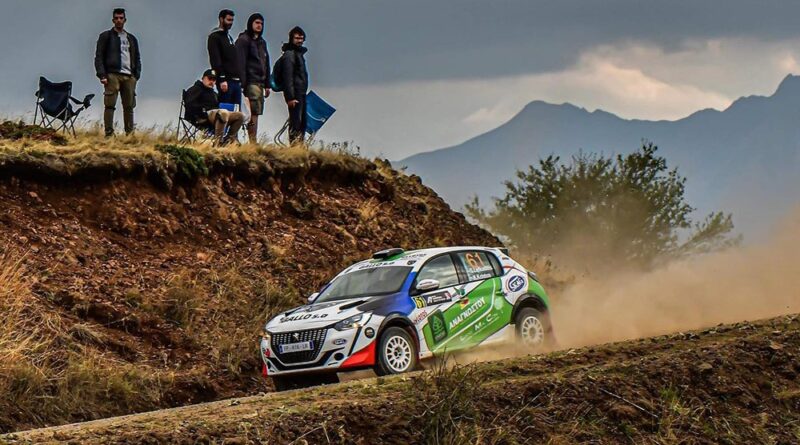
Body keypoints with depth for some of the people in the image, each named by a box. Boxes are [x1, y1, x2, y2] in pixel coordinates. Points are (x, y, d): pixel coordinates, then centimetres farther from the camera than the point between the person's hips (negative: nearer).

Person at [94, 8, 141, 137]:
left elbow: (137, 58, 22)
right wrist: (102, 75, -10)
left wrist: (136, 75, 8)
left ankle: (130, 134, 7)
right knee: (110, 105, -10)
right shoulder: (106, 36, 8)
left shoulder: (132, 39, 21)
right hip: (112, 75, -4)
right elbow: (98, 57, 2)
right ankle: (109, 134, -12)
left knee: (129, 107, 3)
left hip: (129, 76, 4)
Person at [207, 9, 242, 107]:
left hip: (236, 80, 8)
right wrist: (222, 79, -21)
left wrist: (240, 79, 17)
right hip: (225, 80, -8)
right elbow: (215, 60, -14)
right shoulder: (214, 37, -5)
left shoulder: (229, 37, 22)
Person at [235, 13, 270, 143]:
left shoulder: (262, 42, 23)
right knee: (254, 113, -14)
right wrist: (243, 83, -18)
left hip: (260, 82, 8)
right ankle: (252, 142, -17)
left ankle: (253, 142, 4)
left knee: (256, 113, 4)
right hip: (251, 82, -8)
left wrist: (267, 84, 22)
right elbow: (240, 63, -10)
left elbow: (266, 64, 27)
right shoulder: (243, 40, -3)